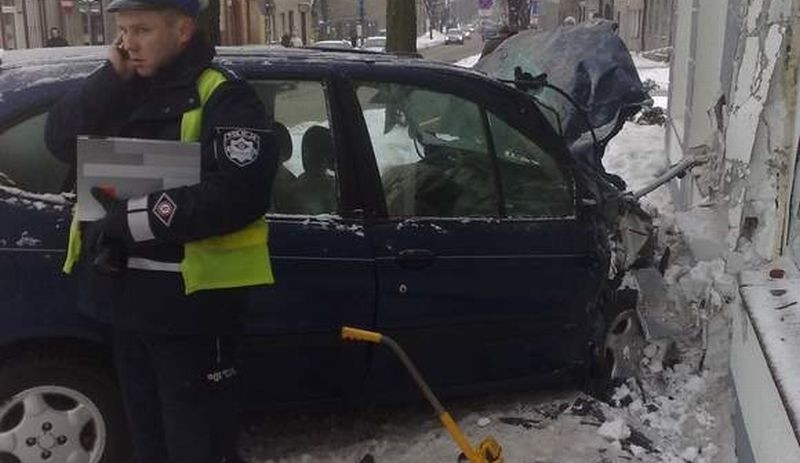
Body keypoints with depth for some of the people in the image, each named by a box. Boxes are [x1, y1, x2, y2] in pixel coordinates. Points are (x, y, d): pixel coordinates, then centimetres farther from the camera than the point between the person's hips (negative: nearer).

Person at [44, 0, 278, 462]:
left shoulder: (224, 97, -13)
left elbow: (238, 195, -25)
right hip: (127, 292, 7)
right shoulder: (122, 90, 11)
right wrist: (112, 78, -12)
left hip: (190, 300, -7)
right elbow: (60, 140, 0)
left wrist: (134, 217, -23)